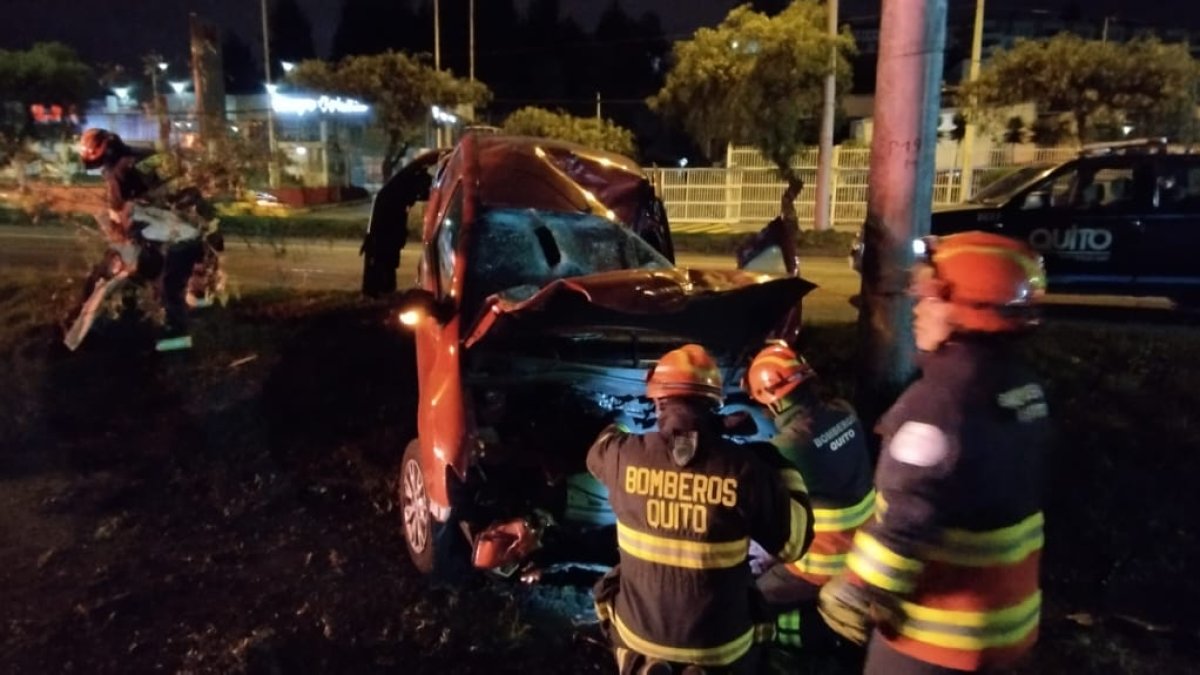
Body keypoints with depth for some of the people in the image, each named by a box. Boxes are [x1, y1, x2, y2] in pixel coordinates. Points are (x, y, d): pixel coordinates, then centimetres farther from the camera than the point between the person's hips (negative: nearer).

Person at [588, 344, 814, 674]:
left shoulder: (626, 454, -16)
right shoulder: (743, 467, -21)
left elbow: (600, 449, 10)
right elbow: (794, 541, -10)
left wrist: (661, 434, 20)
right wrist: (782, 468, 2)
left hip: (638, 634, 1)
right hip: (720, 646, -1)